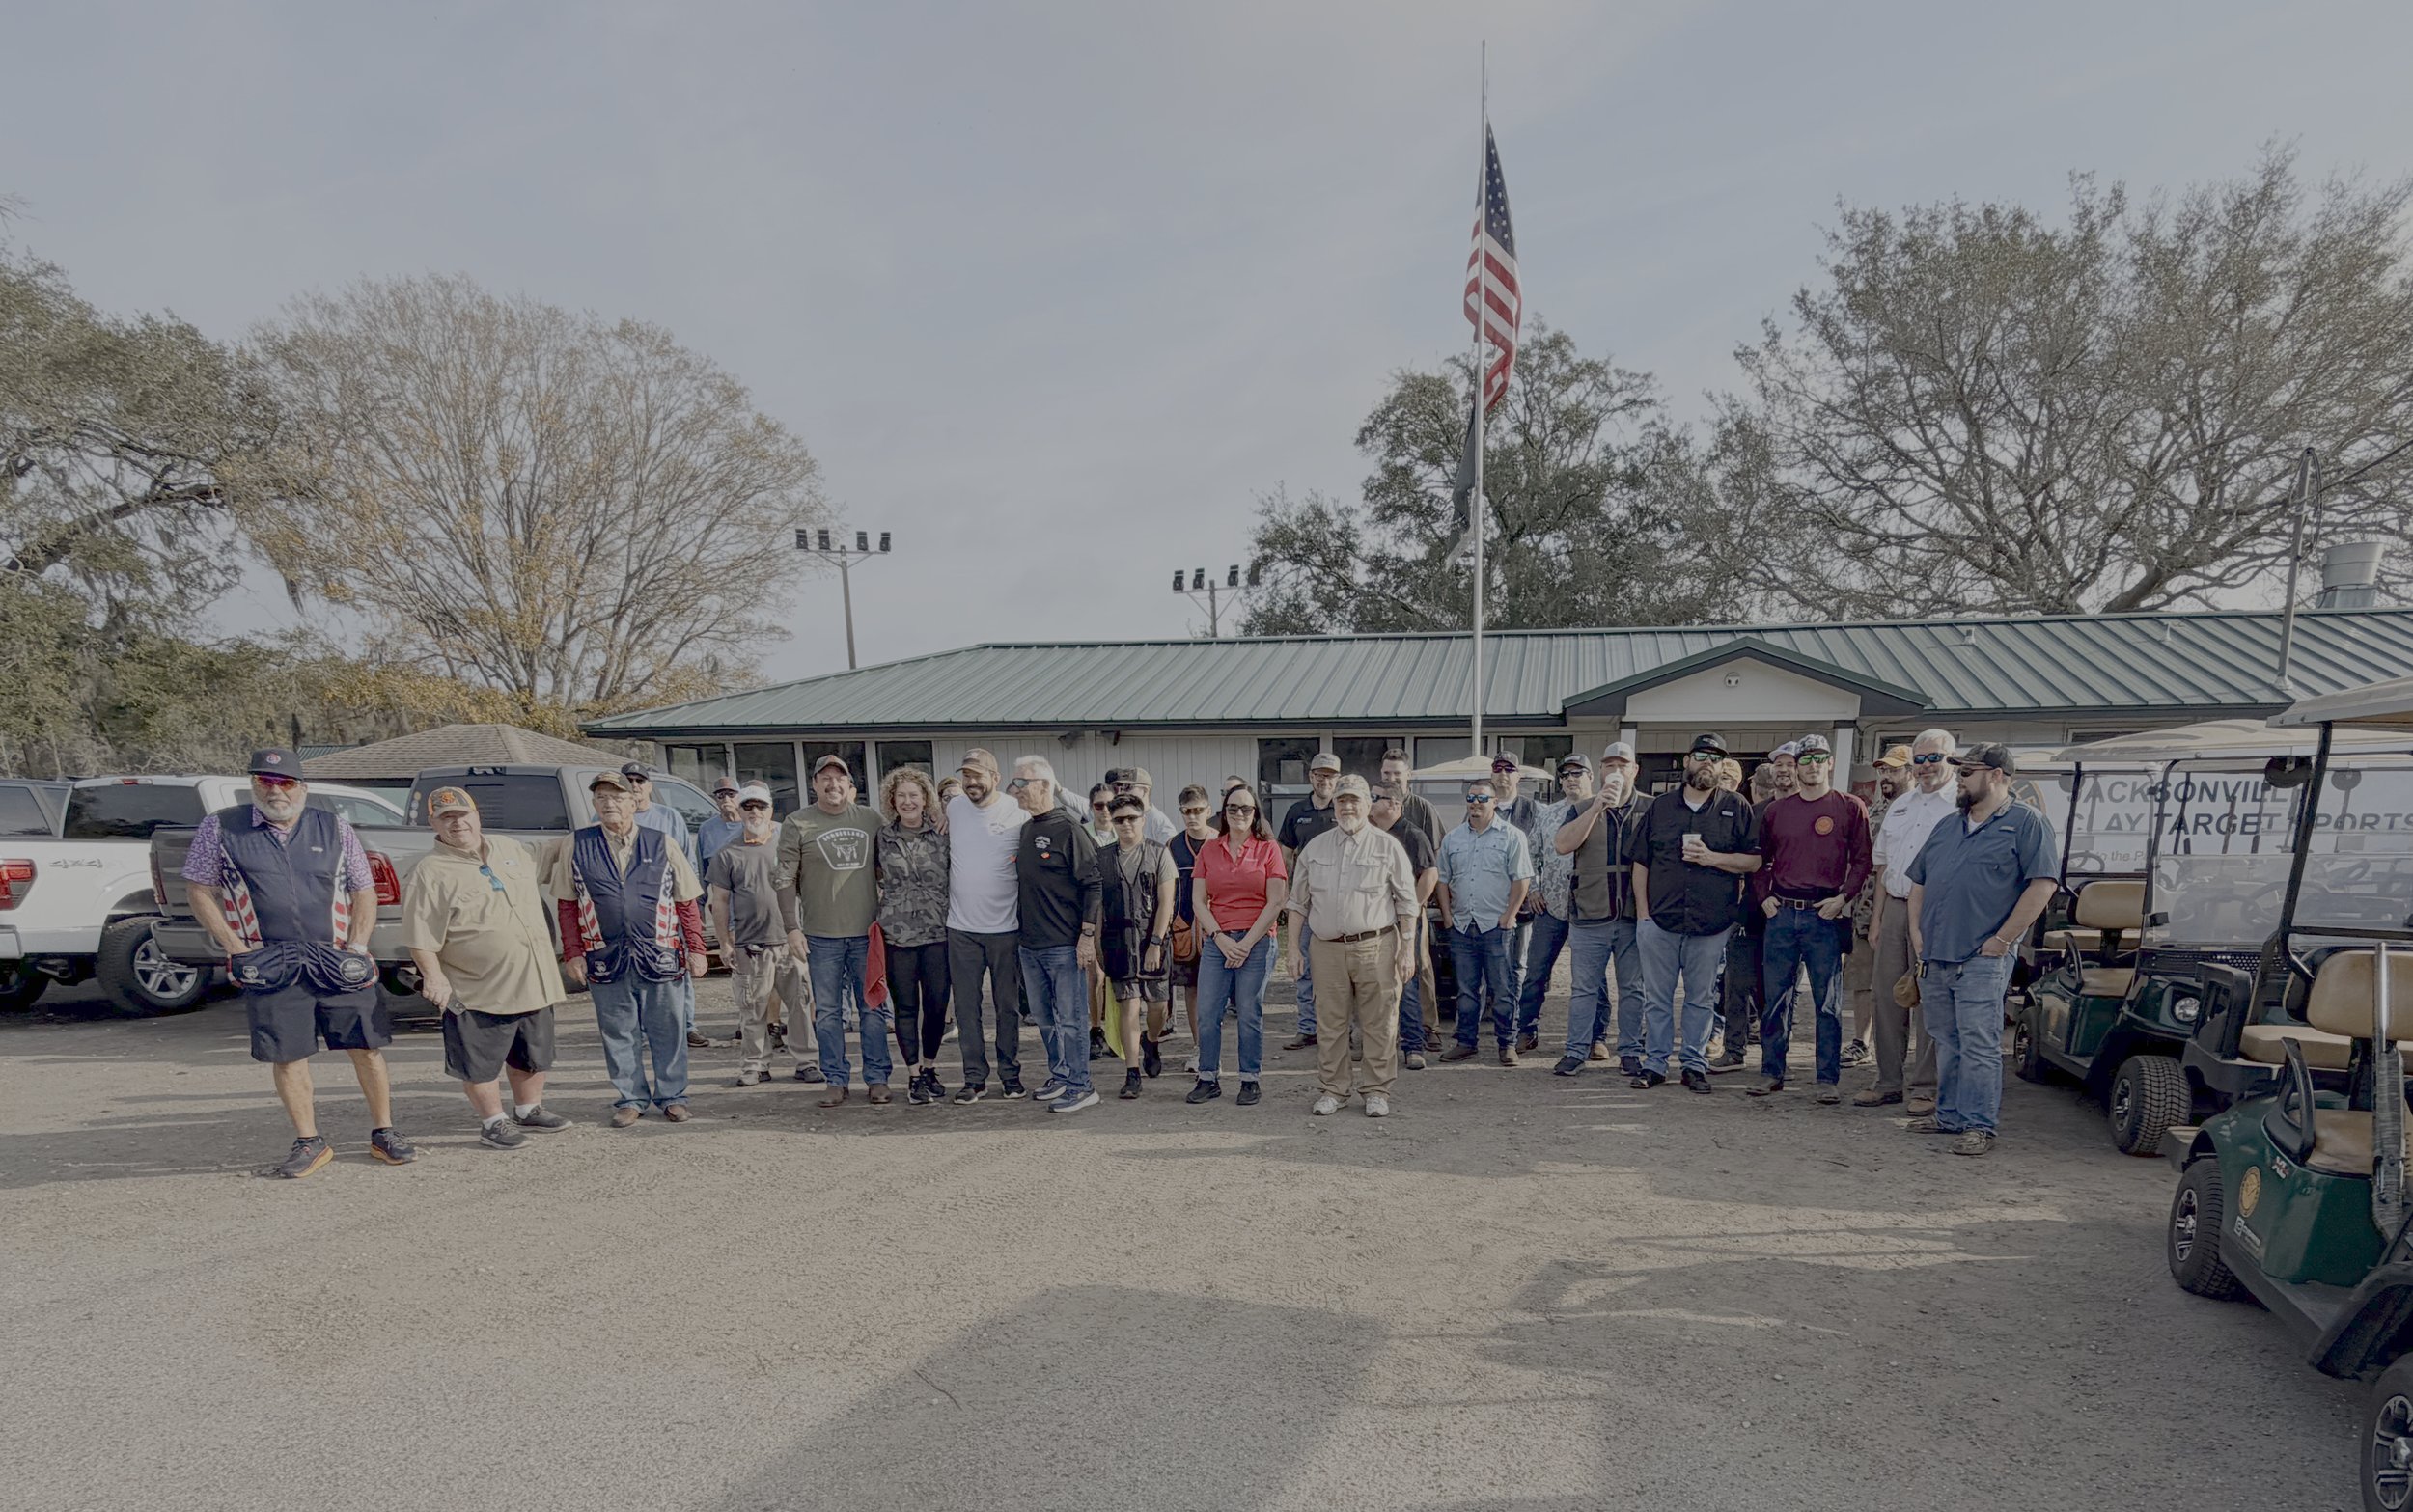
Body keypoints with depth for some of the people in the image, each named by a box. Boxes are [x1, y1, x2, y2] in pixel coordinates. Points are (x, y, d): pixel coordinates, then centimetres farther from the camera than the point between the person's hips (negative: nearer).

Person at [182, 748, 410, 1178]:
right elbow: (201, 892, 6)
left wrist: (357, 947, -1)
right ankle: (309, 1142, 18)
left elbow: (364, 891, 11)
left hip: (337, 964, 1)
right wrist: (237, 949, -4)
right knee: (287, 1056, 3)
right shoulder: (220, 829, 4)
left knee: (367, 1046, 2)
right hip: (269, 967, -1)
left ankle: (383, 1133, 15)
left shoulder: (335, 828, 7)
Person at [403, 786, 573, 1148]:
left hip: (533, 980, 6)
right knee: (482, 1062, 2)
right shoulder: (430, 873, -11)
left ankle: (529, 1110, 35)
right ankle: (493, 1122, 20)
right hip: (479, 991, -6)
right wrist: (434, 977, -21)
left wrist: (551, 950, 24)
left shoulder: (510, 848, 8)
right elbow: (421, 938, -13)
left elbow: (537, 889, 22)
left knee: (534, 1053, 18)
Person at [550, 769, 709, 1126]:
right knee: (618, 1032, 9)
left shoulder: (662, 845, 3)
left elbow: (687, 903, 5)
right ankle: (631, 1098, 22)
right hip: (605, 958, 1)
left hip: (660, 956, 0)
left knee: (667, 1030, 6)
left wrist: (696, 949, 1)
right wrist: (573, 953, 1)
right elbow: (567, 905, 7)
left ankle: (672, 1096, 19)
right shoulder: (576, 847, 4)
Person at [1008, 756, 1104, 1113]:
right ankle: (1060, 1077, 28)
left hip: (1064, 946, -8)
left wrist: (1087, 935, -16)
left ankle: (1080, 1086, 6)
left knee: (1070, 1018, -2)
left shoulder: (1067, 830, -11)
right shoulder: (1025, 830, 12)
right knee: (1045, 1018, 15)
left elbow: (1092, 885, -13)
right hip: (1030, 945, 8)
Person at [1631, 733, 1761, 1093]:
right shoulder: (1660, 806, 10)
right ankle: (1654, 1063, 14)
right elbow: (1640, 862, 10)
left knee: (1701, 997, 6)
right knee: (1658, 996, 5)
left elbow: (1753, 861, 2)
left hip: (1711, 924, -1)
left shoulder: (1736, 808, 6)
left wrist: (1711, 857, -13)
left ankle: (1695, 1064, 16)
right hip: (1659, 920, 1)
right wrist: (1642, 913, 3)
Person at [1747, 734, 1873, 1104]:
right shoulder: (1776, 810, 11)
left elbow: (1861, 860, 1)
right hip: (1781, 913, 3)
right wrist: (1764, 897, 5)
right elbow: (1760, 860, 18)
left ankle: (1829, 1078, 10)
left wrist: (1843, 898, -10)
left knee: (1828, 1002, 2)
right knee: (1774, 998, 7)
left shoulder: (1850, 808, 3)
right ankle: (1771, 1073, 16)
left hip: (1826, 916, -3)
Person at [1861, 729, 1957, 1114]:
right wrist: (1877, 916, 16)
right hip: (1894, 908, 6)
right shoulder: (1899, 806, 18)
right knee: (1887, 996, 8)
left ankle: (1922, 1087, 6)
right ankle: (1889, 1082, 18)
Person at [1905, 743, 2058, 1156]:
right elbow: (1918, 882, 23)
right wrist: (1916, 931, 10)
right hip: (1934, 957, 7)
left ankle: (1979, 1125, -3)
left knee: (1979, 1044, -7)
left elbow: (2043, 884, -11)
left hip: (1982, 959, -7)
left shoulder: (2025, 823, -2)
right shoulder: (1946, 828, 20)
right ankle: (1948, 1114, 23)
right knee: (1946, 1042, 13)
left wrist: (2003, 939, -14)